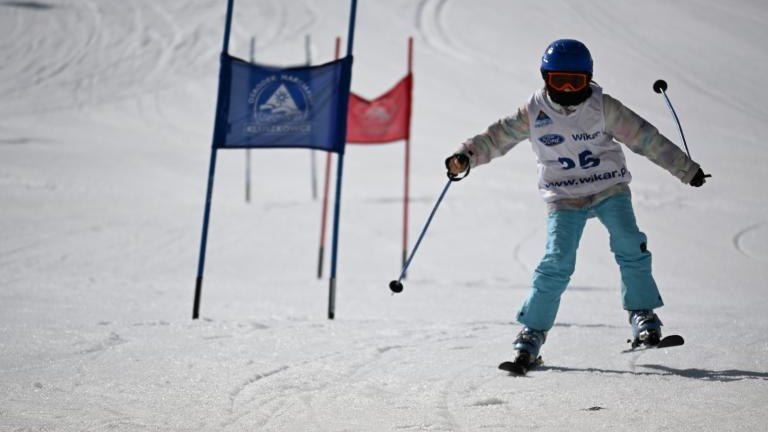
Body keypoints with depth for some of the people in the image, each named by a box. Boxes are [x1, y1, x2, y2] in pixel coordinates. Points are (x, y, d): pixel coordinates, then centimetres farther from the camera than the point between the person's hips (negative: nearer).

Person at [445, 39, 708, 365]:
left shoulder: (603, 108, -6)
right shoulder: (533, 114, -5)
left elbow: (645, 138, -2)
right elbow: (497, 137, -6)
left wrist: (686, 169, 3)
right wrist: (466, 157, -25)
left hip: (610, 190, 1)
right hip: (564, 198, -1)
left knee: (629, 246, -18)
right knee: (557, 262, -15)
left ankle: (643, 316, -2)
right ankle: (533, 331, -4)